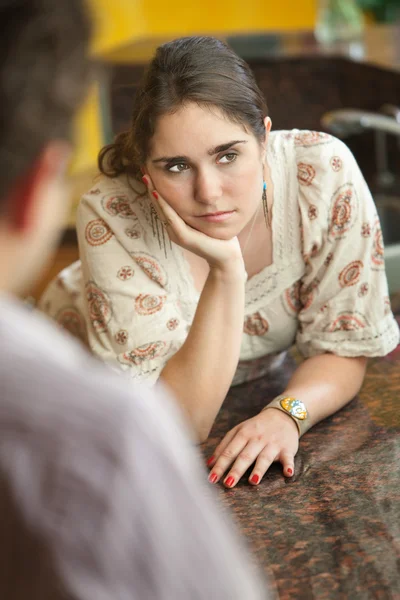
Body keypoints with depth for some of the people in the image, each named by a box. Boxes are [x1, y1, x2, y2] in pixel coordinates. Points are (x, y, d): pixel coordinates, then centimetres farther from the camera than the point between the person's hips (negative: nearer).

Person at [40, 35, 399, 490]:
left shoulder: (325, 172, -27)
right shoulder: (112, 217, -33)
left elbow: (342, 351, -15)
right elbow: (181, 423, -34)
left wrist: (287, 414, -36)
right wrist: (225, 271, -43)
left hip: (257, 381, 1)